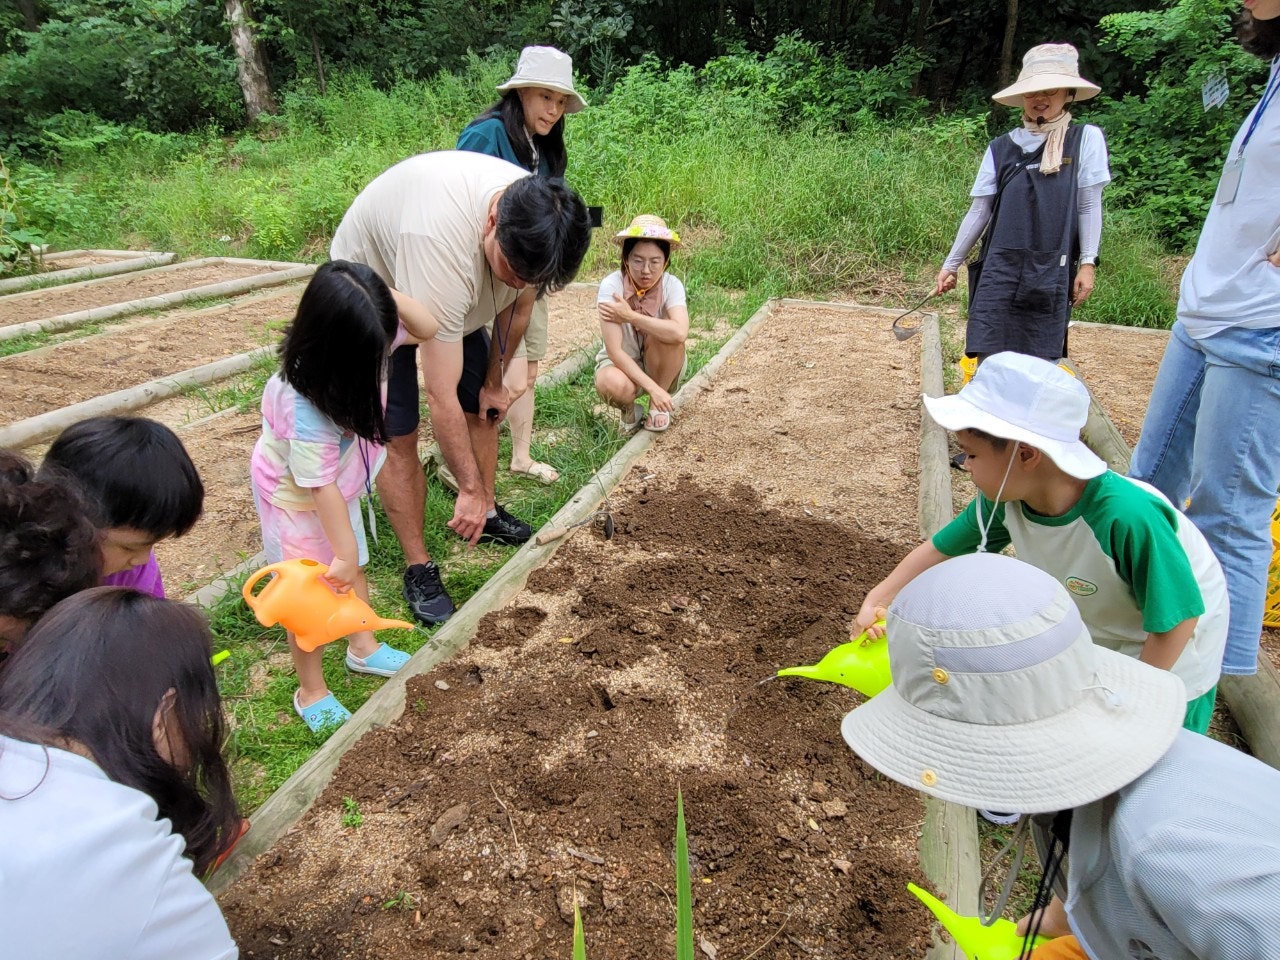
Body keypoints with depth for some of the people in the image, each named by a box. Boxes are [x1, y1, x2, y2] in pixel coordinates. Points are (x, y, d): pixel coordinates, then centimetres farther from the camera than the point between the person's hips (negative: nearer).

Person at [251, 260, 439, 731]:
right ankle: (311, 692, 25)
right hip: (297, 500, -7)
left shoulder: (361, 341, -20)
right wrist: (344, 550, -23)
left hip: (341, 485, 7)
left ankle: (362, 647, 45)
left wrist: (383, 295, -30)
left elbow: (426, 328, -12)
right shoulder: (304, 404, -39)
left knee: (354, 569, 21)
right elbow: (320, 485, -32)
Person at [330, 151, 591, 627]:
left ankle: (486, 515, 29)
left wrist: (494, 382, 4)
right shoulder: (442, 245, -47)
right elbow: (441, 397, -41)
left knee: (483, 407, 8)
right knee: (397, 435, -9)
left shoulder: (537, 220, -26)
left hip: (455, 294, 6)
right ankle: (418, 569, 3)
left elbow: (518, 305, -3)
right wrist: (470, 488, -34)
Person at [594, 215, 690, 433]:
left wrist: (630, 316, -31)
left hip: (661, 369, 2)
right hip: (622, 365, -2)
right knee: (613, 384, -37)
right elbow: (615, 351, -27)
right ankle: (630, 411, 1)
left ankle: (656, 406, -7)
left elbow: (680, 333, -36)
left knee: (667, 333, -30)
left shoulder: (671, 284, -17)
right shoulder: (612, 285, -22)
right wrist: (652, 388, -34)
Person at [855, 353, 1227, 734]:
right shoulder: (1004, 497, -23)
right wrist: (877, 600, -16)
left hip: (1168, 658, -5)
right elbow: (943, 547, -8)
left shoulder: (1128, 516, -41)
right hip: (1091, 635, 5)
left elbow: (1177, 618, -30)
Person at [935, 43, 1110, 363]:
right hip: (1000, 268, 1)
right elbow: (979, 211, 10)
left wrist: (1087, 263, -2)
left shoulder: (1086, 139, 4)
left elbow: (1089, 206, 4)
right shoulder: (1001, 147, 8)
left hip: (1052, 271, -1)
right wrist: (950, 265, 9)